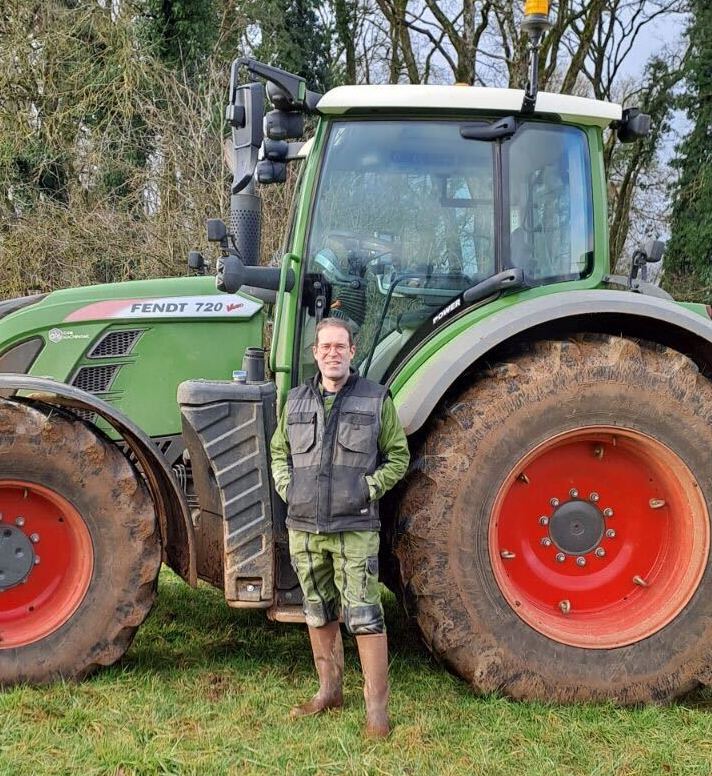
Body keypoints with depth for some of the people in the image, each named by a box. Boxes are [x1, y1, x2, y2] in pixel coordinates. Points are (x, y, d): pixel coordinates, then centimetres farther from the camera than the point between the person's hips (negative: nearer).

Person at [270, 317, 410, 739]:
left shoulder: (376, 399, -1)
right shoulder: (296, 400, 9)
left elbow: (398, 455, 3)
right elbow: (279, 450, 21)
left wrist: (370, 488, -9)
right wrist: (287, 487, 5)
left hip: (355, 528, -4)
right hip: (304, 527, 4)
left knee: (365, 618, -6)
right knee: (319, 615, 15)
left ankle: (377, 709, 1)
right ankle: (329, 692, 29)